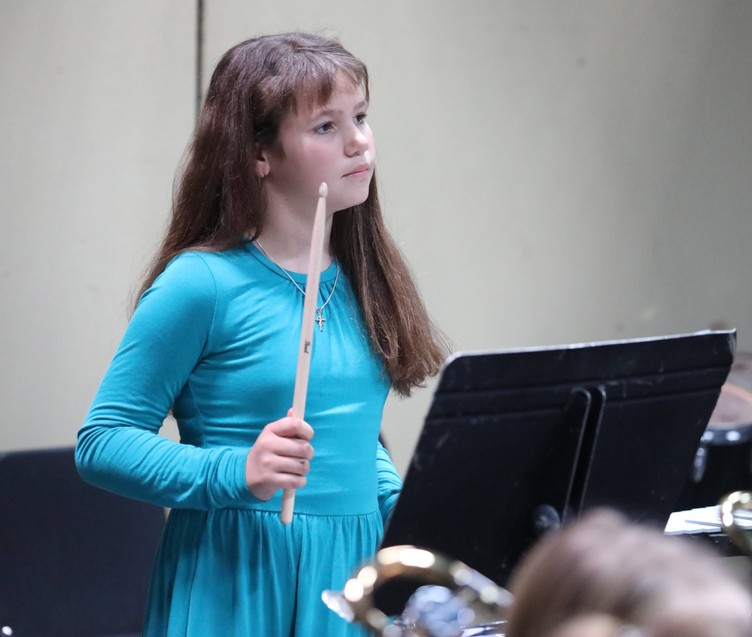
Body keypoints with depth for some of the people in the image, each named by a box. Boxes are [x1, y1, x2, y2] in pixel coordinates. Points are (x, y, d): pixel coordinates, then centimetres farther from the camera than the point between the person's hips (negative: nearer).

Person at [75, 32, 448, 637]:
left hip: (359, 566, 5)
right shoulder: (203, 283, -12)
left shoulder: (364, 276, 6)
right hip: (241, 585, -5)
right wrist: (238, 473, -23)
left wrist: (402, 506, 3)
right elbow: (101, 442, -11)